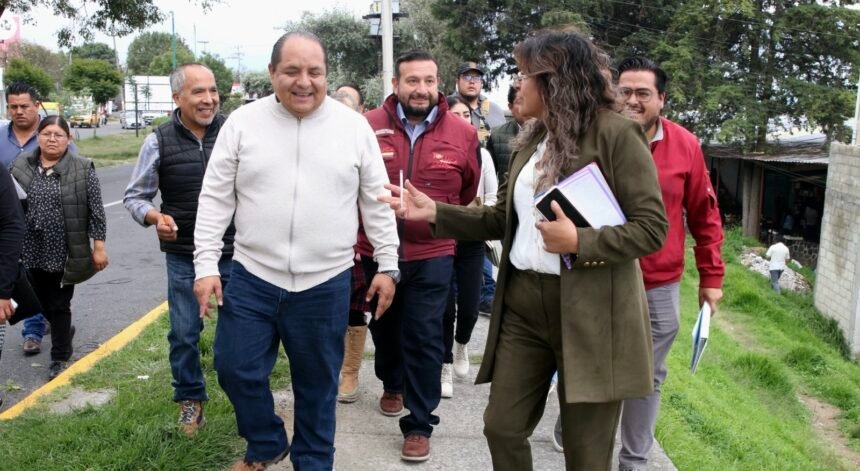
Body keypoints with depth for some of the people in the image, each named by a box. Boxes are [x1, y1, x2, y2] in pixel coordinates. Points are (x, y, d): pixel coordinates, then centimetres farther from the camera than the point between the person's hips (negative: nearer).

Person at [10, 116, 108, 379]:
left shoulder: (83, 169, -6)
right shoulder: (20, 167, 4)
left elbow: (96, 211, -6)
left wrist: (99, 246, -9)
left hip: (65, 252, -4)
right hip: (33, 251, 4)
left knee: (59, 306, 2)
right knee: (43, 303, 16)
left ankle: (60, 359, 13)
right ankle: (64, 331, 42)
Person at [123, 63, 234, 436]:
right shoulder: (159, 140, -4)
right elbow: (134, 196, 4)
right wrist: (155, 217, -16)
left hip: (234, 252, 0)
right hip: (183, 257, 1)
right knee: (184, 333, 11)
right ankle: (190, 398, 33)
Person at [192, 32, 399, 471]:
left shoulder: (354, 126, -1)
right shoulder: (242, 123, -2)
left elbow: (376, 202, 3)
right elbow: (215, 198, 0)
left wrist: (387, 265, 1)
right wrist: (206, 265, -5)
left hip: (325, 283, -1)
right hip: (251, 276, 1)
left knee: (317, 382, 12)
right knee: (235, 368, 9)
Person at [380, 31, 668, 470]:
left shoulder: (616, 134, -11)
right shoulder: (530, 139, 12)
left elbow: (652, 227, -13)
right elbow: (503, 218, 14)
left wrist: (579, 242, -24)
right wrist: (435, 212, 7)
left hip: (590, 309, -7)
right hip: (522, 300, 7)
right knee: (502, 426, 15)